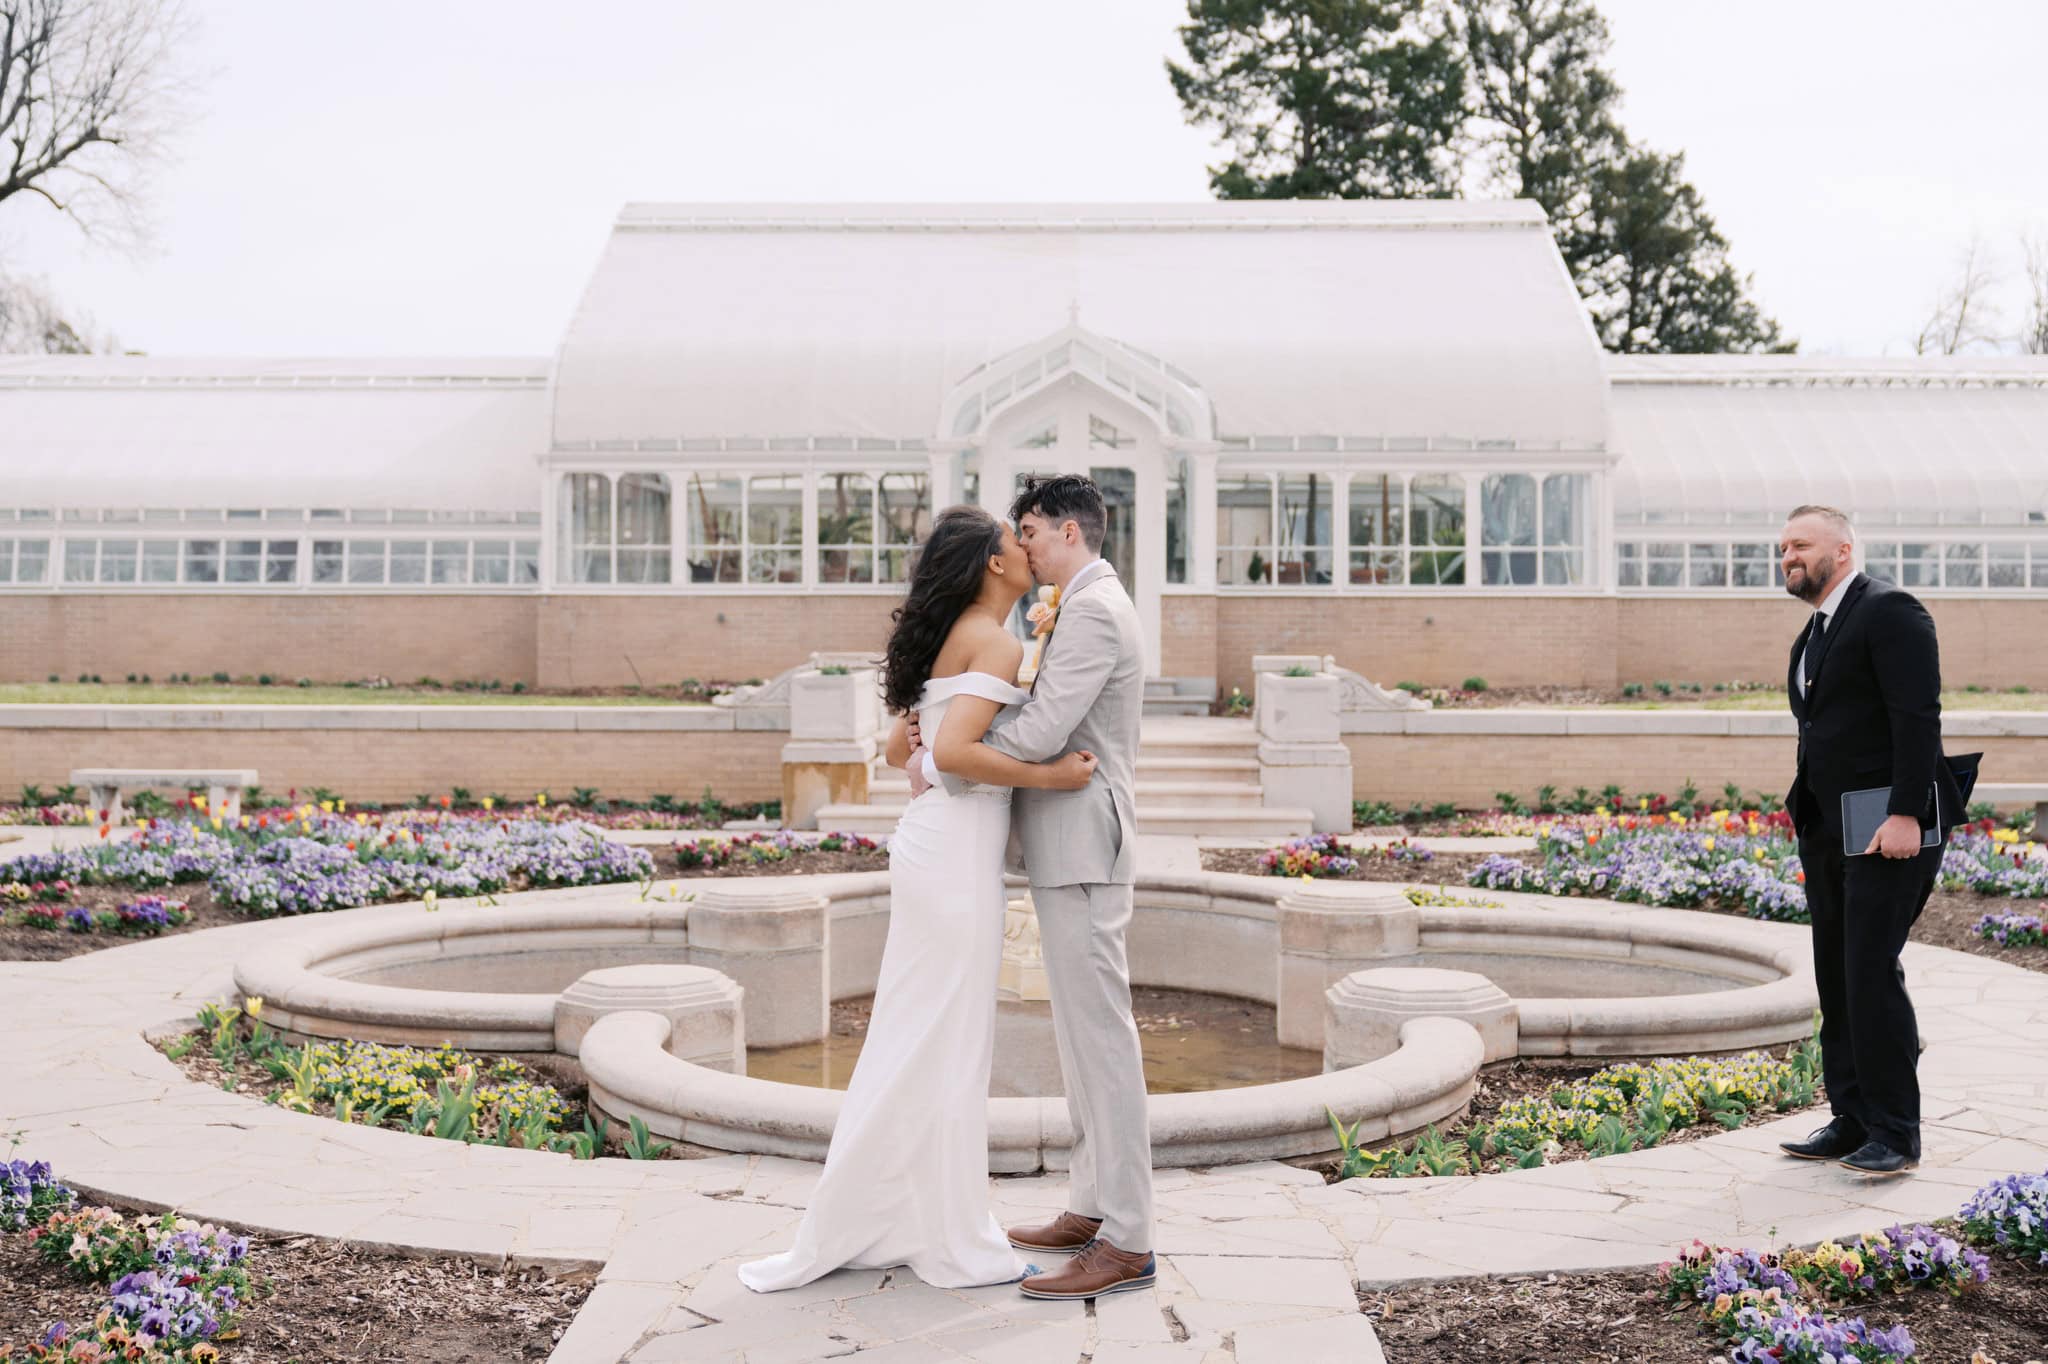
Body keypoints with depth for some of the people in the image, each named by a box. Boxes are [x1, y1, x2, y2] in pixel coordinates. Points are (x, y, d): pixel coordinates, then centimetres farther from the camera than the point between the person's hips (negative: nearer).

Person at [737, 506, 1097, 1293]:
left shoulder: (950, 641, 16)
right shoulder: (996, 642, -12)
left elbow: (900, 748, 23)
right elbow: (953, 750, -23)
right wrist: (1047, 776, -17)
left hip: (930, 844, 9)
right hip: (957, 853, -9)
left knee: (915, 1043, 13)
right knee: (943, 1048, -2)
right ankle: (952, 1245, 8)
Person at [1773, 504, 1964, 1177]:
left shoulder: (1890, 612, -9)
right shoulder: (1811, 637, 19)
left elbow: (1918, 716, -17)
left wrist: (1904, 815, -24)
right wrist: (1807, 820, 16)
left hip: (1888, 830, -9)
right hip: (1827, 831, 9)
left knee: (1871, 972, -10)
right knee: (1837, 978, 10)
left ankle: (1895, 1133, -1)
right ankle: (1852, 1121, 18)